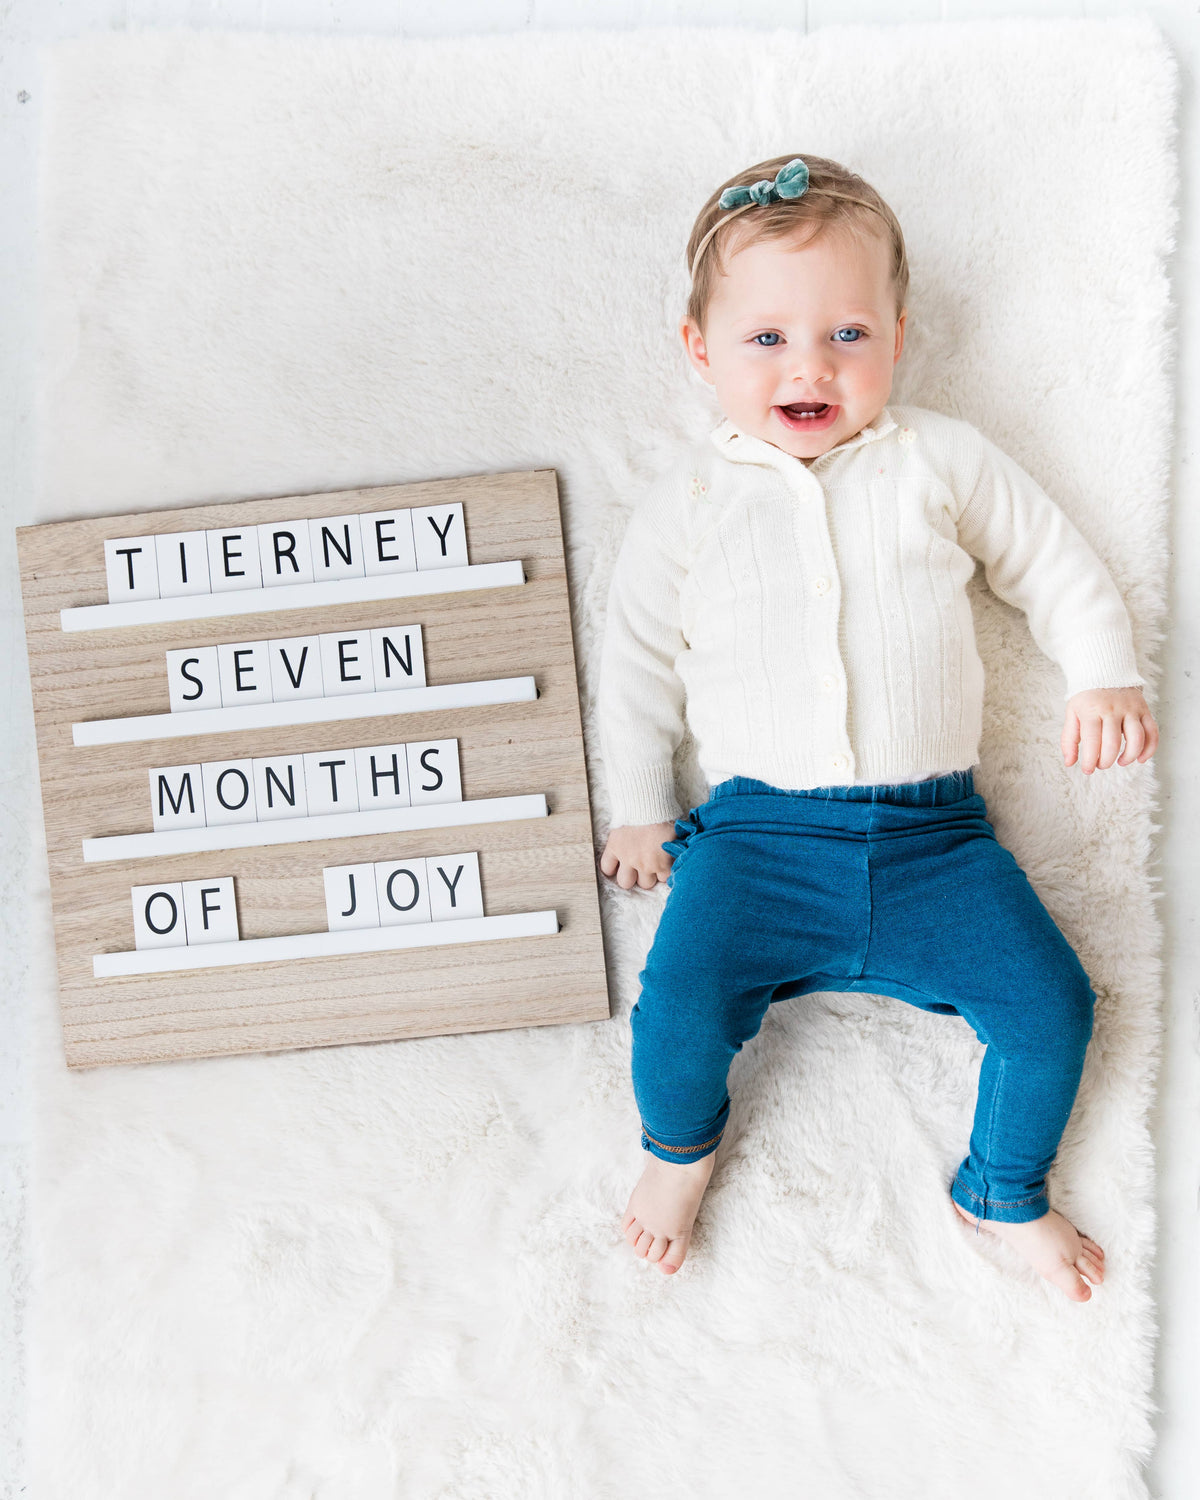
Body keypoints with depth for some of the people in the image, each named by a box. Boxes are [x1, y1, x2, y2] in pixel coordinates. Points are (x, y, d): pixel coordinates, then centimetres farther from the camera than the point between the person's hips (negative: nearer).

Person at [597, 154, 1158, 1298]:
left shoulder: (943, 459, 5)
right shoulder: (690, 500, 2)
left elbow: (1053, 566, 16)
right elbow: (636, 658, 10)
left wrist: (1104, 676, 1)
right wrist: (640, 810, 12)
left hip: (933, 829, 2)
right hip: (756, 827, -1)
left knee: (1051, 1004, -10)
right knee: (679, 1011, -20)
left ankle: (1004, 1193, 22)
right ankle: (681, 1142, 18)